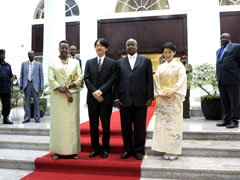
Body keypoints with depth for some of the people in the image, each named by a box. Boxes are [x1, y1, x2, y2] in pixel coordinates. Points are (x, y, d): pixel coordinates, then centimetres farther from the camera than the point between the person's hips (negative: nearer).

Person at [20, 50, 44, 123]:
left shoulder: (38, 64, 5)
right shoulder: (24, 64, 10)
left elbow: (41, 76, 3)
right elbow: (21, 75, 11)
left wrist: (41, 87, -3)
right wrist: (21, 86, 4)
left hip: (35, 85, -2)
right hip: (27, 85, 2)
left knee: (36, 102, 3)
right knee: (27, 102, 5)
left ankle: (37, 118, 10)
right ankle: (27, 118, 12)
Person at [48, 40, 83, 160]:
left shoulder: (75, 62, 11)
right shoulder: (53, 62, 7)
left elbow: (80, 78, 4)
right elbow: (51, 79, -3)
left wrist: (67, 86, -12)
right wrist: (65, 92, -11)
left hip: (73, 95, 1)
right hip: (57, 96, -1)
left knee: (73, 122, 2)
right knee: (58, 122, 1)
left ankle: (73, 150, 10)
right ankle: (58, 151, 10)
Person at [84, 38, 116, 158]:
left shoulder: (111, 63, 4)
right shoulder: (89, 62, 11)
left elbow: (112, 79, -6)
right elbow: (86, 78, 2)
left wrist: (100, 91, -15)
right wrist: (94, 92, -11)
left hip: (106, 98, -2)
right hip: (92, 98, 3)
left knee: (105, 125, 6)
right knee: (93, 125, 9)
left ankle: (105, 149, 18)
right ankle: (95, 148, 22)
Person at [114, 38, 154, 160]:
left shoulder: (146, 61, 9)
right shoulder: (119, 62, 13)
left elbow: (149, 80, 4)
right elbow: (117, 82, 9)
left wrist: (150, 97, -3)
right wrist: (116, 98, 0)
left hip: (140, 99, -1)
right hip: (124, 100, 1)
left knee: (140, 127, 6)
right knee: (125, 127, 8)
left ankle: (138, 150, 21)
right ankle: (128, 149, 24)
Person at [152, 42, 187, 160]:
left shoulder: (179, 66, 5)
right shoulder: (160, 67, 14)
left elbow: (181, 81, -6)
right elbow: (157, 82, 8)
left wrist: (172, 93, -16)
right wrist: (160, 94, -7)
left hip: (175, 99, -3)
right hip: (162, 99, 3)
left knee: (174, 123, -3)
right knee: (162, 123, 0)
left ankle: (174, 151, 6)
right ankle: (166, 150, 8)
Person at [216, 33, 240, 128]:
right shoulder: (218, 51, 22)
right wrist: (219, 78, 16)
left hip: (232, 79, -6)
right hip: (221, 81, 7)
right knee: (225, 102, 9)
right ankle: (226, 119, 16)